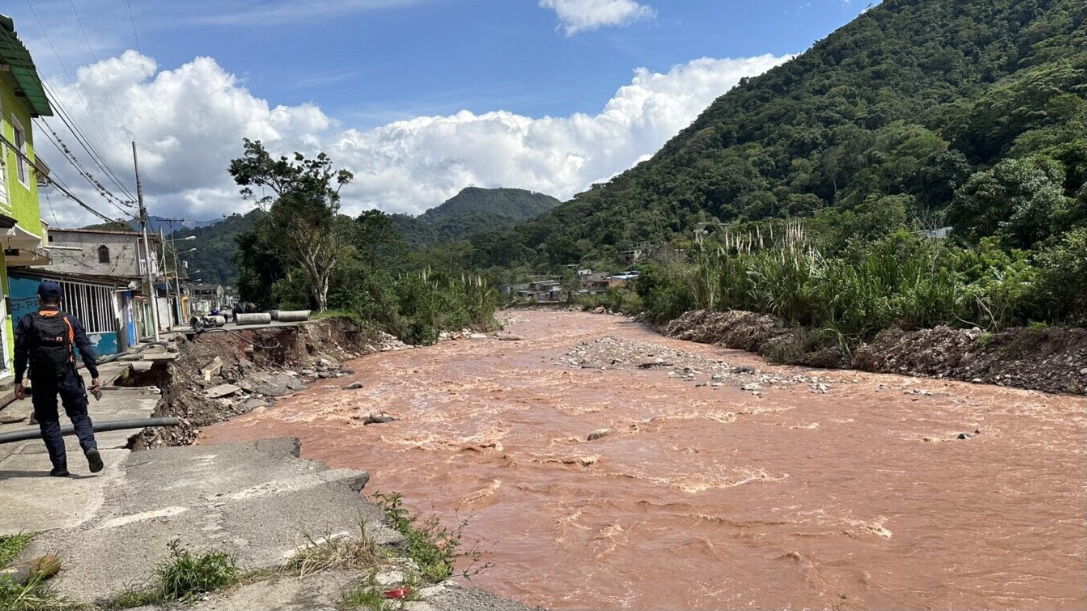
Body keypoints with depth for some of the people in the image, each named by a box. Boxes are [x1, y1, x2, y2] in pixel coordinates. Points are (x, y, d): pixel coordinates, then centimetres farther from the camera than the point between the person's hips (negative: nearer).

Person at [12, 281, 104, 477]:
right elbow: (86, 348, 0)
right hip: (68, 377, 0)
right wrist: (94, 376, 2)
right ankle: (90, 448, -17)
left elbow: (20, 353, -1)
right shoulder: (70, 320, 4)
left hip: (41, 380, 0)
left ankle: (60, 466, 8)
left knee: (49, 422, 9)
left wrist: (18, 381, 4)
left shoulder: (28, 322, 1)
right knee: (79, 416, 8)